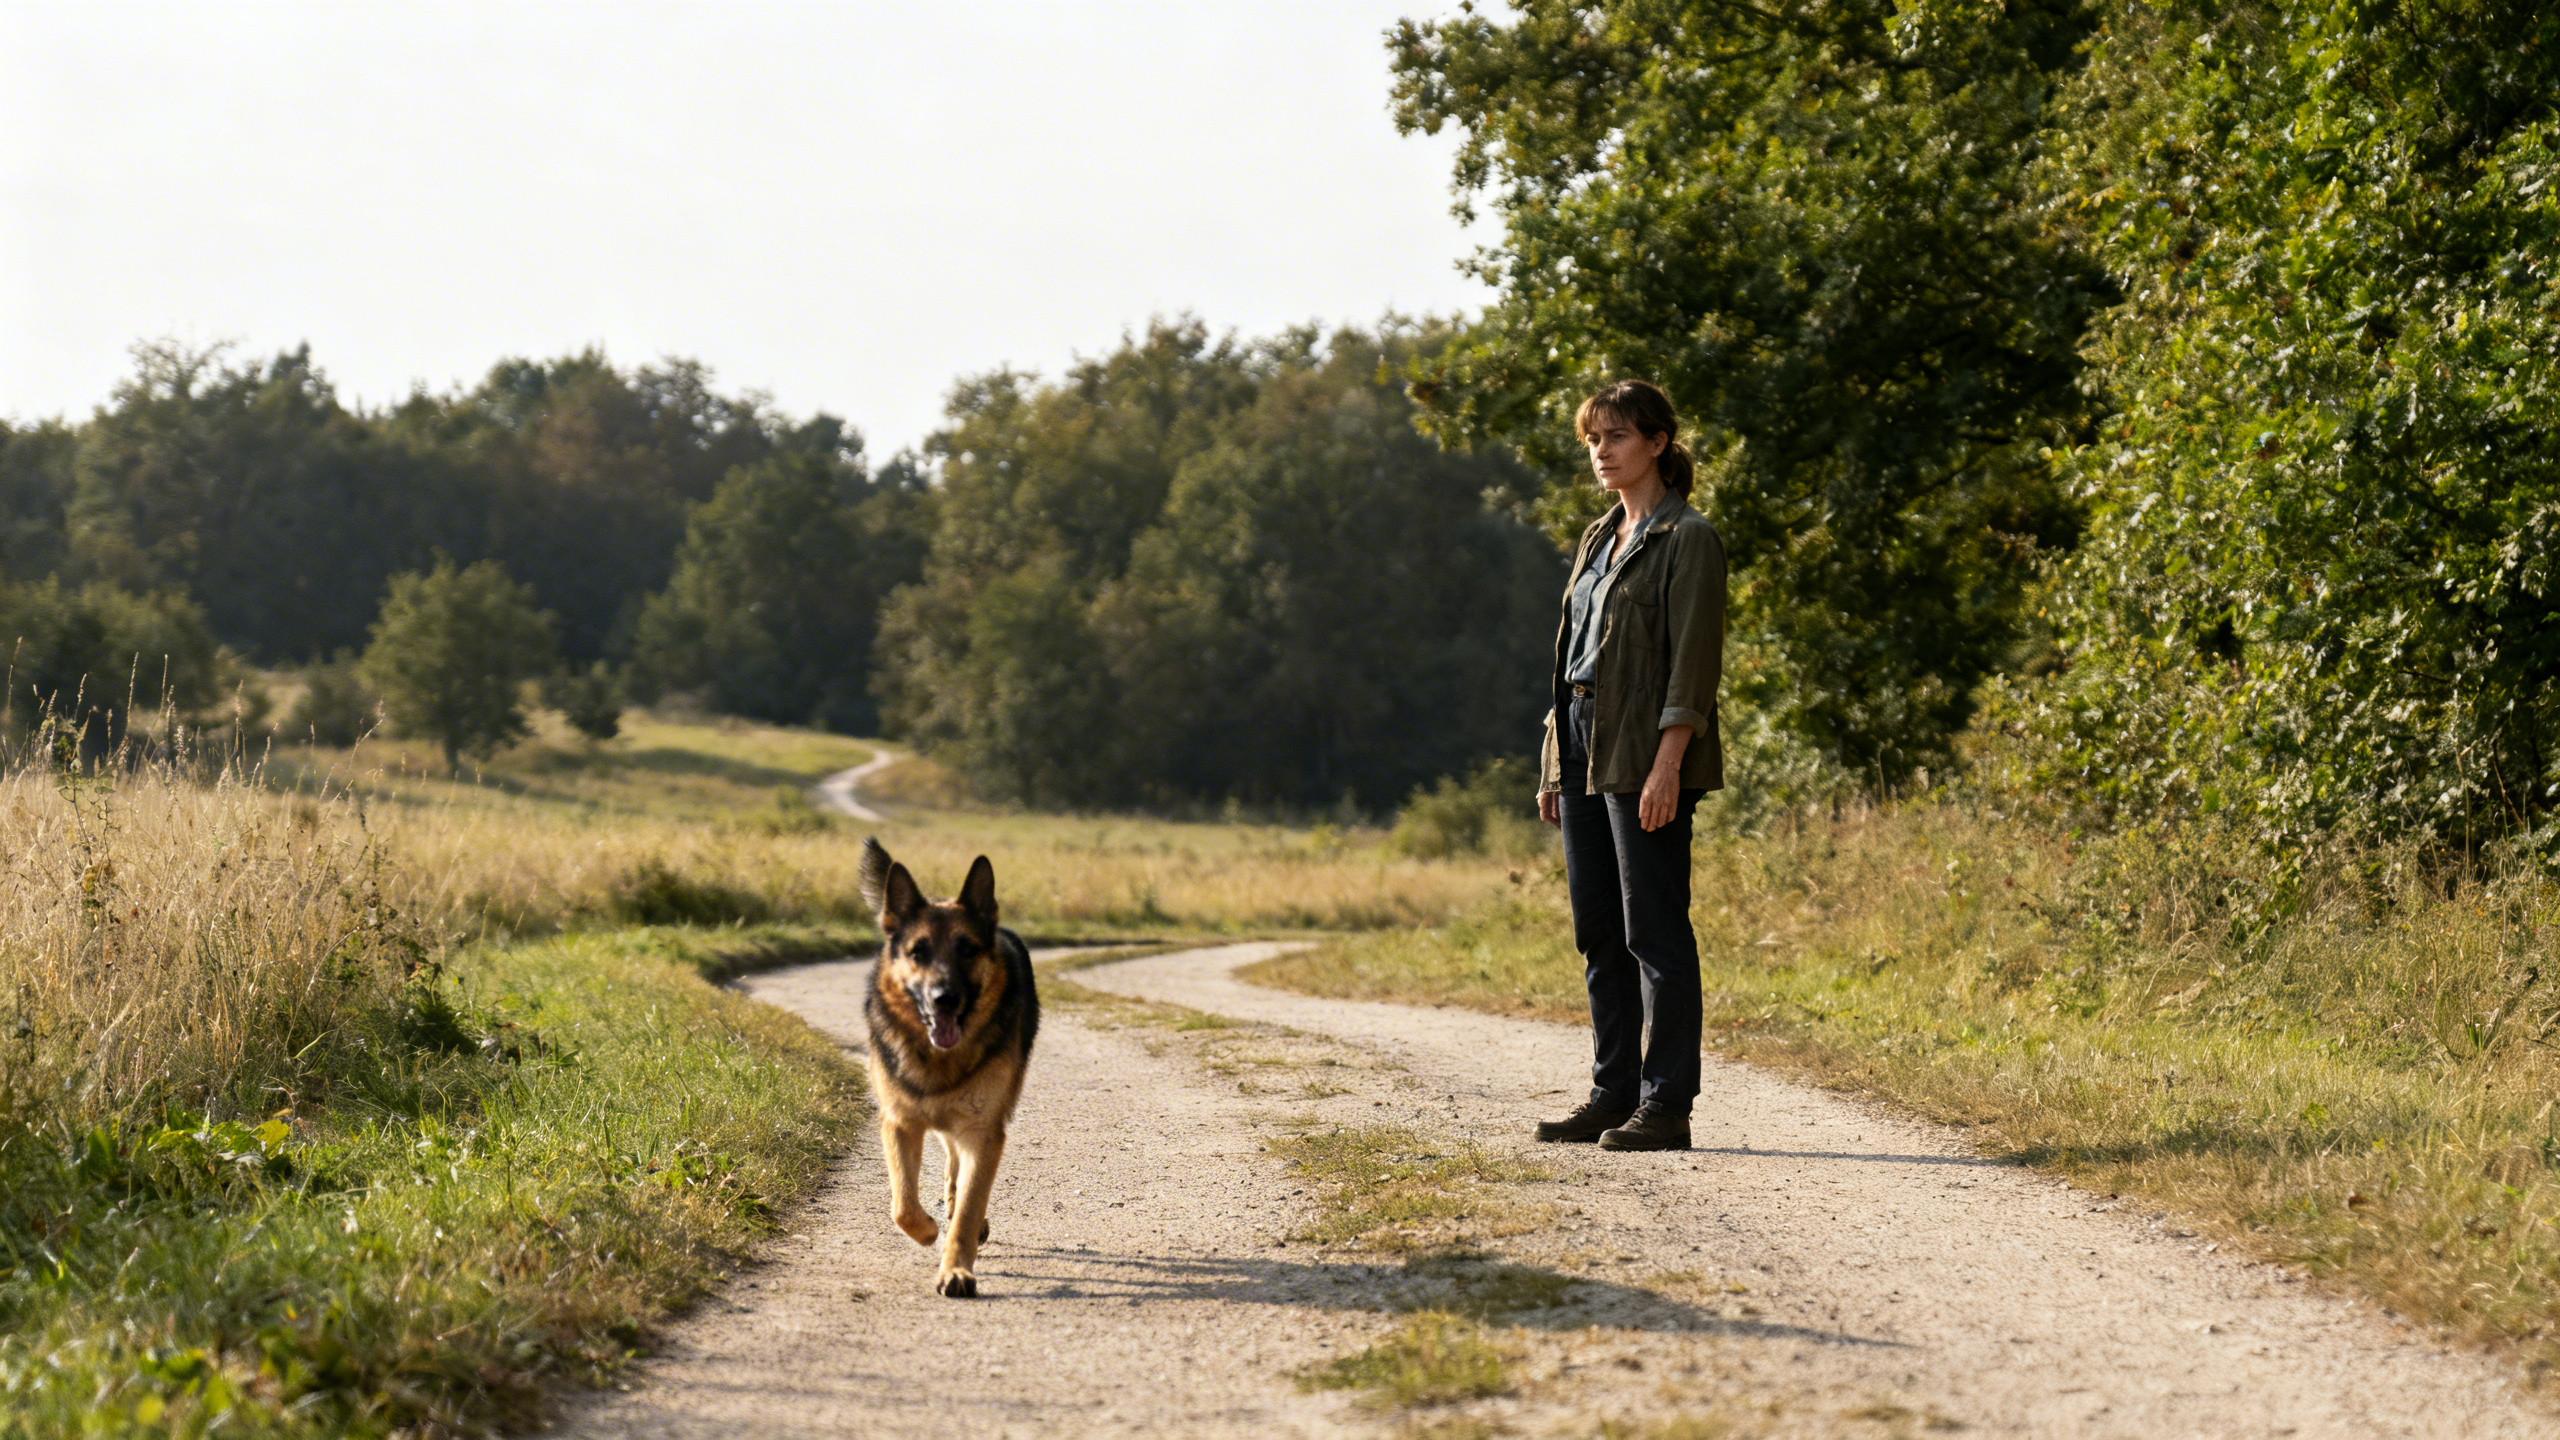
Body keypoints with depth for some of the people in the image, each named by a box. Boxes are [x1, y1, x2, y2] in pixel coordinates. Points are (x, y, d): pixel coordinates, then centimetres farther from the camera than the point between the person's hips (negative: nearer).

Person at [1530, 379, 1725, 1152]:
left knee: (1654, 929, -6)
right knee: (1597, 930, 10)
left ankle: (1667, 1105, -1)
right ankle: (1613, 1094, 17)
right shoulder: (1598, 537, 17)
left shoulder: (1688, 538, -8)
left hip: (1644, 753, -8)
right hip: (1583, 744, 8)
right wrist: (1553, 763, 16)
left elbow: (1695, 660, -14)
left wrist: (1667, 765, -21)